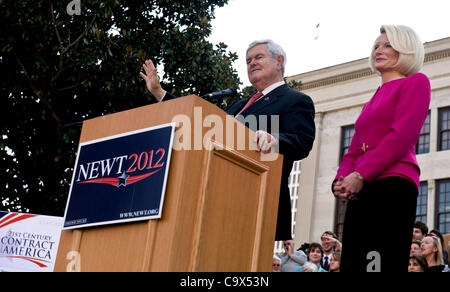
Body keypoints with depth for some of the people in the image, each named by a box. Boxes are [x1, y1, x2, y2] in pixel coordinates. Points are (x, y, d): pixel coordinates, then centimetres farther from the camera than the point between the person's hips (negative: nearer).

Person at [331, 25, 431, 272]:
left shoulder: (416, 82, 6)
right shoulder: (371, 102, 29)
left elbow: (402, 136, -8)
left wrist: (361, 175, -14)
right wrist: (340, 180, 3)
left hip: (392, 186, -7)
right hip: (360, 193, 8)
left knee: (380, 264, -17)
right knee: (351, 264, 1)